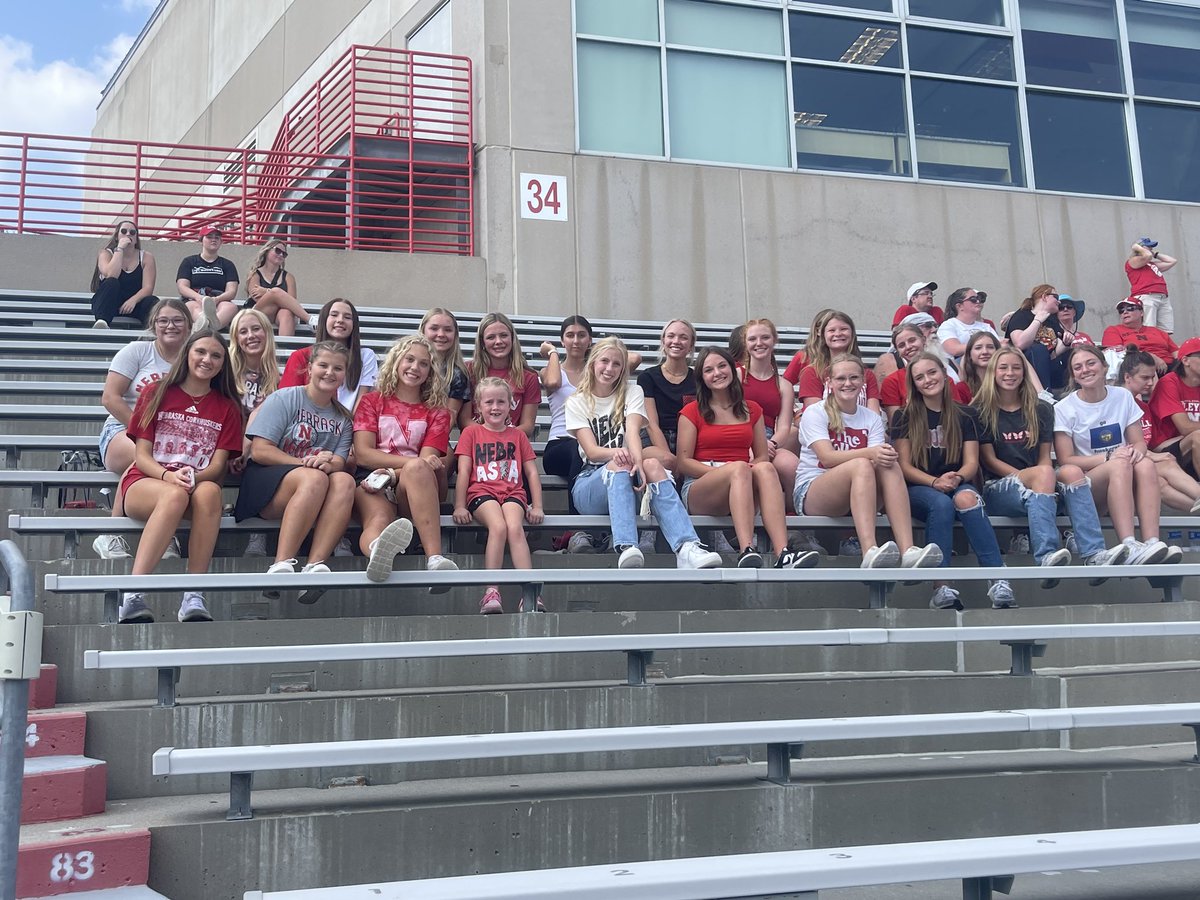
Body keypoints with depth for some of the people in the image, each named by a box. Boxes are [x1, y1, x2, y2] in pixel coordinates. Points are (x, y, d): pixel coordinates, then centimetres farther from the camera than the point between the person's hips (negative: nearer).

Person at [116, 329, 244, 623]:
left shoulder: (226, 407, 16)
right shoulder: (156, 394, 12)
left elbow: (218, 464, 5)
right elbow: (142, 455, 4)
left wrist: (195, 477, -19)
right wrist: (168, 476, -18)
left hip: (200, 485, 1)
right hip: (146, 482, -1)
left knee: (209, 492, -38)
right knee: (176, 496, -39)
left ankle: (193, 596, -43)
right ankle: (132, 595, -47)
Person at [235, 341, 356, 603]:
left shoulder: (342, 417, 18)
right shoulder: (284, 399, 3)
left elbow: (339, 461, 3)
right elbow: (259, 451, -7)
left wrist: (329, 464, -22)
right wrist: (305, 464, -16)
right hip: (265, 482, -4)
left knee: (344, 481, -30)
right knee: (314, 478, -36)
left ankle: (315, 566, -43)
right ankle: (282, 565, -42)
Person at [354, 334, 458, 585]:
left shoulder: (437, 412, 21)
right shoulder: (371, 401, 20)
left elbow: (427, 461, 5)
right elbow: (363, 454, 5)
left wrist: (392, 474, -17)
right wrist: (415, 462, -11)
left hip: (413, 490, 1)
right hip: (371, 480, -1)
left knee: (417, 469, -37)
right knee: (379, 519, -38)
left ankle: (434, 560, -55)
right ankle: (378, 549, -77)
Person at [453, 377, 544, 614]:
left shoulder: (518, 435, 22)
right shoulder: (471, 432, 16)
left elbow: (532, 472, 18)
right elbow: (463, 471, 7)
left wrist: (537, 506, 6)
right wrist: (459, 506, -4)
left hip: (513, 492, 1)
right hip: (482, 491, -1)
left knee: (515, 528, -31)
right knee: (498, 527, -33)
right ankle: (491, 592, -36)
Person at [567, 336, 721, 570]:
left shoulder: (632, 392, 11)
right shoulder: (577, 402, 6)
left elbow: (633, 430, -10)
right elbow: (591, 451, -9)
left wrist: (638, 460, -33)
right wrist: (615, 453, -34)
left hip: (626, 481, 1)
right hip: (591, 481, -1)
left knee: (653, 465, -33)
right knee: (618, 465, -35)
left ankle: (687, 548, -53)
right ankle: (626, 549, -59)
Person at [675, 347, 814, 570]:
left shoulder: (752, 410, 21)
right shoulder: (692, 412, 10)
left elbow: (762, 457, 15)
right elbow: (683, 462, 0)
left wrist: (755, 468, -10)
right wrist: (724, 470, -15)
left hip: (746, 496, 3)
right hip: (699, 488, -3)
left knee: (766, 468, -32)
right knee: (739, 468, -35)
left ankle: (783, 555, -51)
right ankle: (746, 552, -56)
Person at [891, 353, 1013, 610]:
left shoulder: (965, 415, 12)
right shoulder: (905, 418, 7)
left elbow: (971, 463, 5)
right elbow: (904, 466, 0)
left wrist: (957, 478, -19)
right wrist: (935, 482, -18)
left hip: (958, 485, 1)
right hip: (918, 489, -1)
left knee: (966, 498, -36)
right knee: (941, 503, -37)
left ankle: (998, 580, -45)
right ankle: (941, 588, -44)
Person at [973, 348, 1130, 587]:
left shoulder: (1041, 410, 16)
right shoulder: (982, 412, 5)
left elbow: (1045, 456, 10)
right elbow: (989, 459, -2)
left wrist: (1041, 482, -13)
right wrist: (1029, 476, -15)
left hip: (1034, 486, 4)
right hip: (997, 488, -4)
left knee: (1072, 471, -28)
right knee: (1043, 474, -35)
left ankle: (1094, 555, -46)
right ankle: (1047, 557, -54)